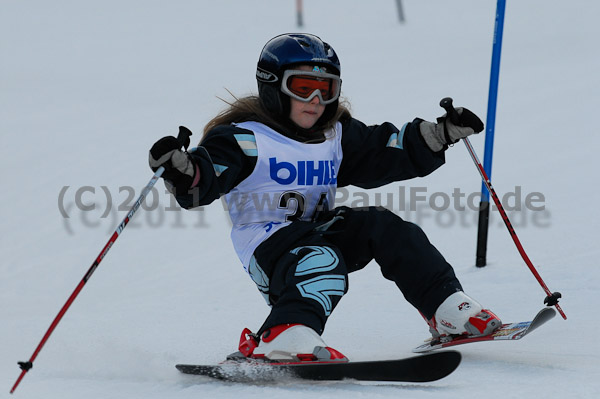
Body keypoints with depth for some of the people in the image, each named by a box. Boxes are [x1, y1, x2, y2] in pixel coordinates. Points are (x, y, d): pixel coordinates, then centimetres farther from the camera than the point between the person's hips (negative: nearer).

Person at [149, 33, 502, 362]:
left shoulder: (336, 137, 16)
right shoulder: (245, 138, -5)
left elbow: (394, 153, 21)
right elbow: (203, 181, -18)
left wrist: (442, 134, 8)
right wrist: (179, 169, -41)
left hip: (320, 229, 6)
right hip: (270, 243, -6)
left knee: (381, 226, -14)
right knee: (320, 260, -36)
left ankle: (449, 309, -13)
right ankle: (285, 338, -59)